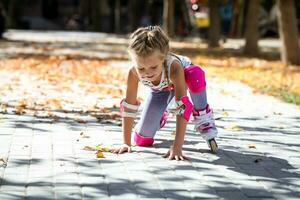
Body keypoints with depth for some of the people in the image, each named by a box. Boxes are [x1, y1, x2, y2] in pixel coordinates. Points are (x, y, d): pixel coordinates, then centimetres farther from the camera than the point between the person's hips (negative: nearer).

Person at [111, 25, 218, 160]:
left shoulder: (174, 67, -46)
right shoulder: (134, 72, -37)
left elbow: (182, 109, -49)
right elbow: (129, 106, -25)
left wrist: (177, 146, -55)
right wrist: (126, 143, -24)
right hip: (160, 89, 3)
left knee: (196, 75, -42)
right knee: (142, 140, -5)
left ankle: (203, 117, -14)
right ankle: (161, 117, 31)